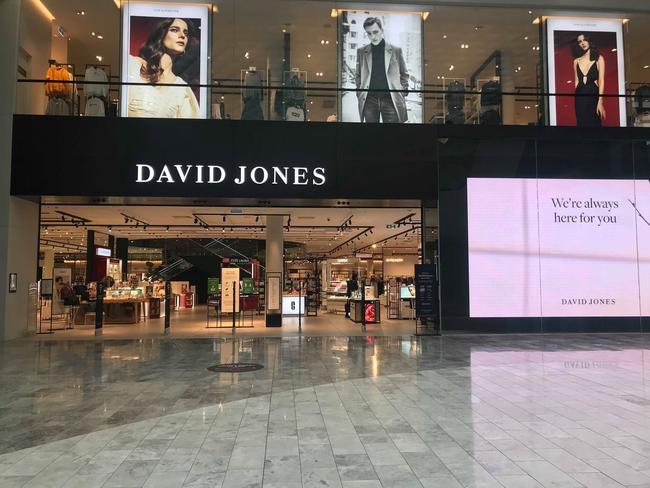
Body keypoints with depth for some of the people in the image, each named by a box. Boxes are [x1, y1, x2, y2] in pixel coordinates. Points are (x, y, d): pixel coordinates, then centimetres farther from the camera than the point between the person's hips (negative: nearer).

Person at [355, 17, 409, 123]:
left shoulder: (396, 51, 5)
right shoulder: (361, 52, 8)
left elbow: (404, 74, 12)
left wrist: (402, 93, 3)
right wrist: (359, 94, 7)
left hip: (391, 100, -1)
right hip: (369, 100, 1)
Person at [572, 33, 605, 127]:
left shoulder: (598, 58, 3)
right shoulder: (576, 61, 12)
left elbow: (601, 80, -5)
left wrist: (600, 101, -14)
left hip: (593, 94, -3)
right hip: (580, 96, 3)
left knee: (594, 123, -3)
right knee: (582, 123, 4)